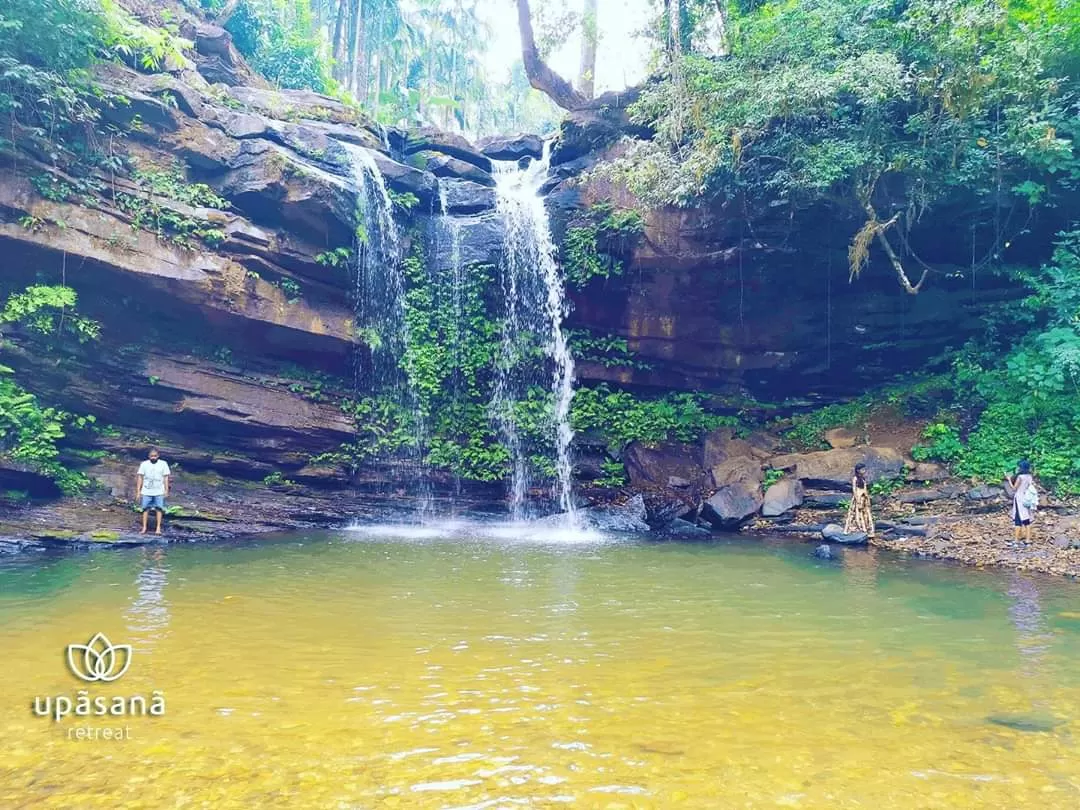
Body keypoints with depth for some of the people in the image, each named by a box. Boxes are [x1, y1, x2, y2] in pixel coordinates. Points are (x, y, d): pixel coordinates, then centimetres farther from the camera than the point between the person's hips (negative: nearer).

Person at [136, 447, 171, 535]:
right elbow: (140, 477, 4)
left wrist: (166, 490, 0)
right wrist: (138, 491, 0)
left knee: (159, 508, -2)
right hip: (146, 491, 1)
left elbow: (166, 477, 4)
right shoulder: (144, 464, 2)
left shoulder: (163, 464, 2)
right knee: (146, 508, 1)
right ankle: (144, 528, 8)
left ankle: (158, 528, 3)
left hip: (159, 492, -1)